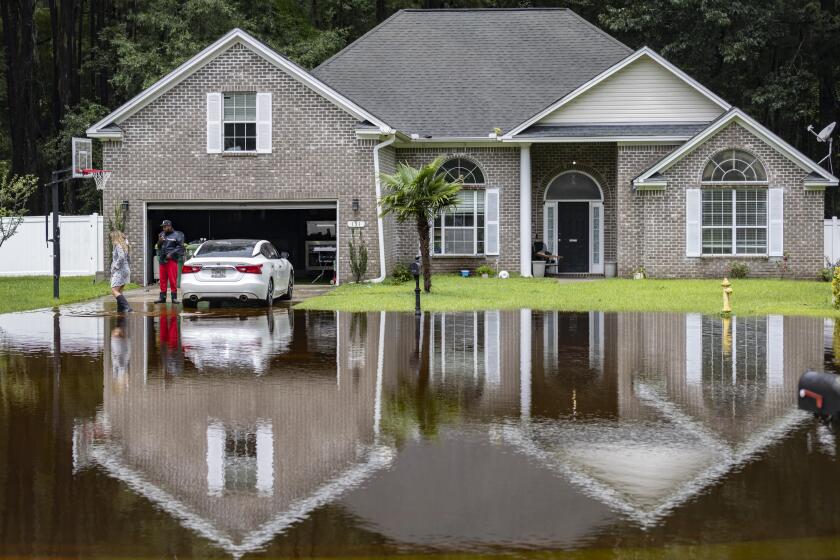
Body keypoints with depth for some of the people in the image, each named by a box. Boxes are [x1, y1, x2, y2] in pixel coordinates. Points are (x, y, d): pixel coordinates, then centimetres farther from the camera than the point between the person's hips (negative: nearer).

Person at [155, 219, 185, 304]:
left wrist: (171, 254, -13)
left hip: (172, 259, -6)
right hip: (162, 260, 6)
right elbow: (159, 247, 22)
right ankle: (162, 297, 11)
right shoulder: (162, 234, 18)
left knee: (173, 279, -7)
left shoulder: (177, 235, 0)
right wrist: (159, 242, 0)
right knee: (163, 279, 6)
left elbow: (180, 247, -6)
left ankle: (174, 297, -4)